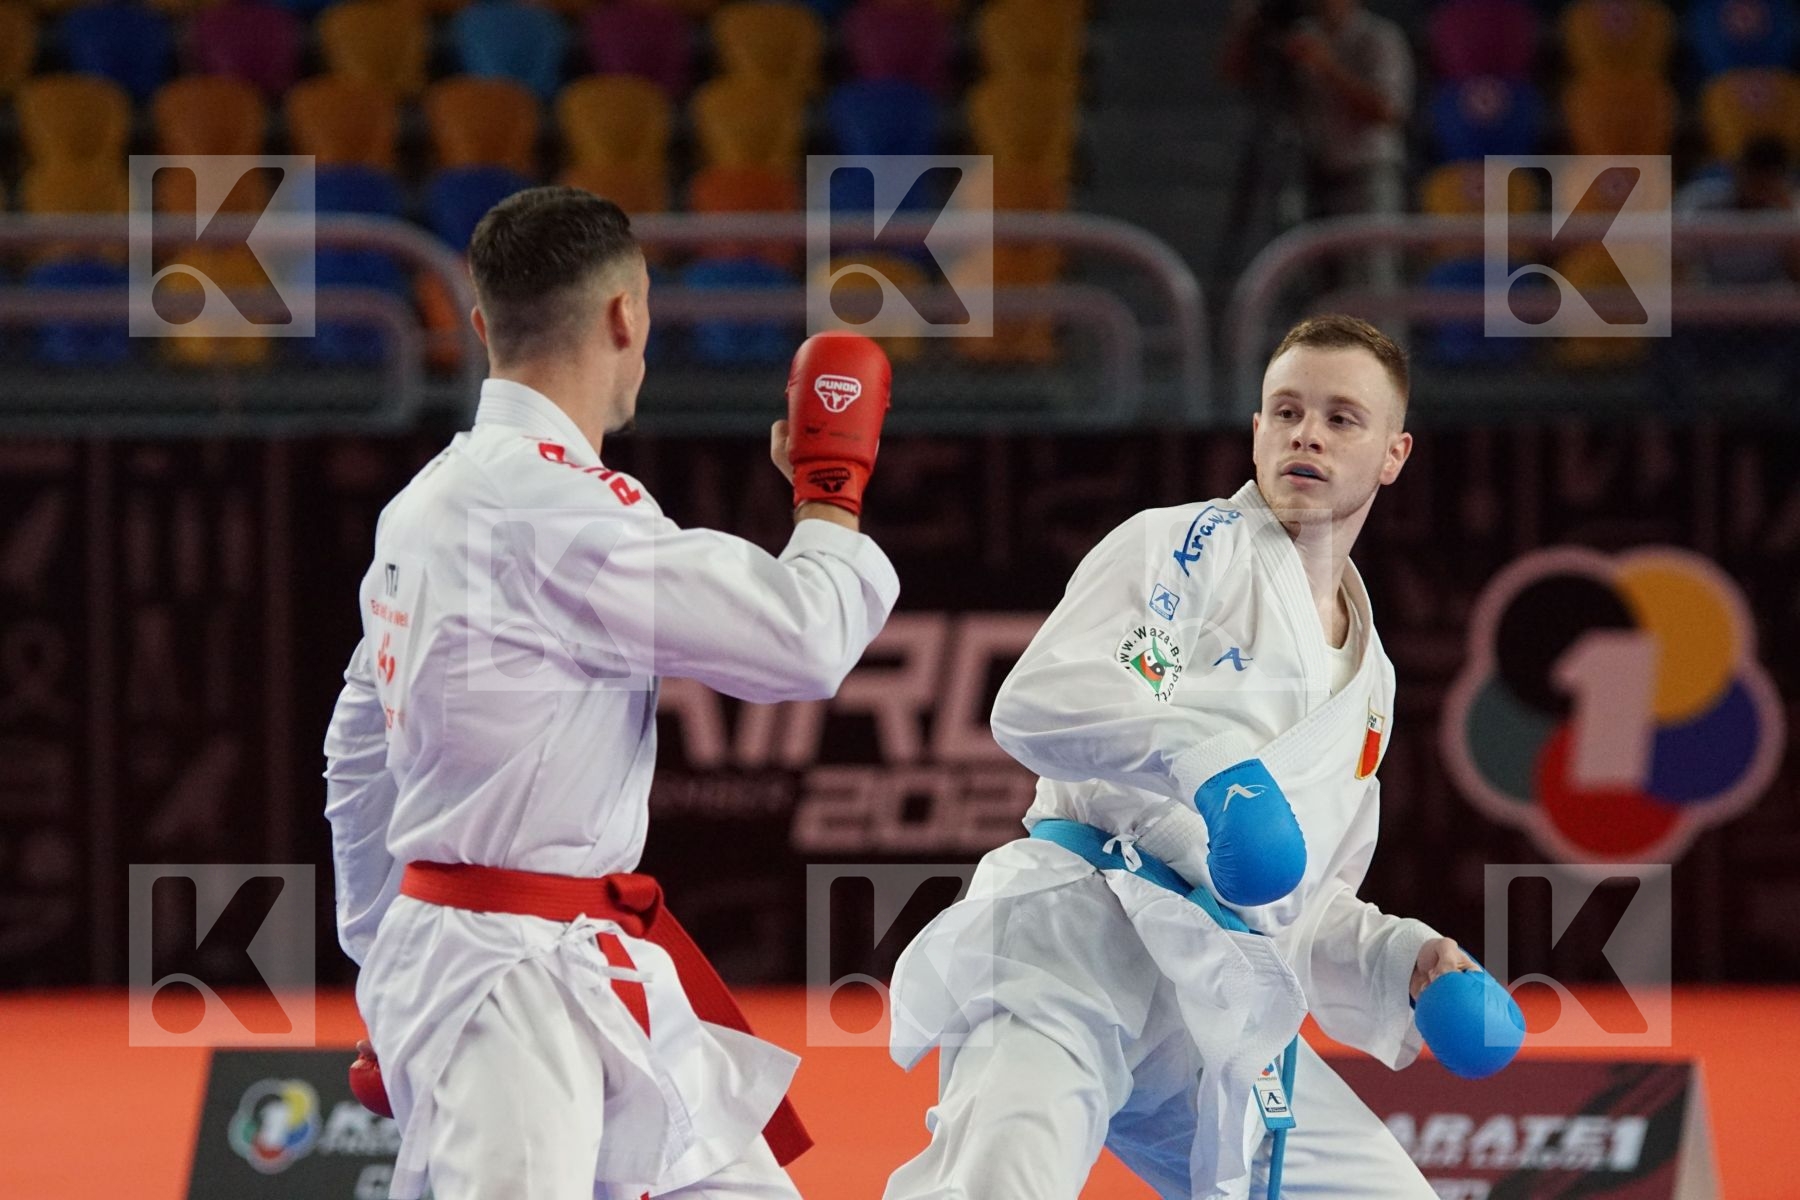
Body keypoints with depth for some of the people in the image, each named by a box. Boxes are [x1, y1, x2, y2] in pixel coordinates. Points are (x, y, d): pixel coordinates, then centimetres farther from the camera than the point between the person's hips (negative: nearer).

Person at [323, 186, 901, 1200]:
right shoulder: (552, 512, -20)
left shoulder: (434, 499, 11)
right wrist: (833, 485, 0)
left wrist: (390, 960, 27)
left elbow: (360, 753, 19)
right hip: (511, 994, -11)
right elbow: (805, 643, -18)